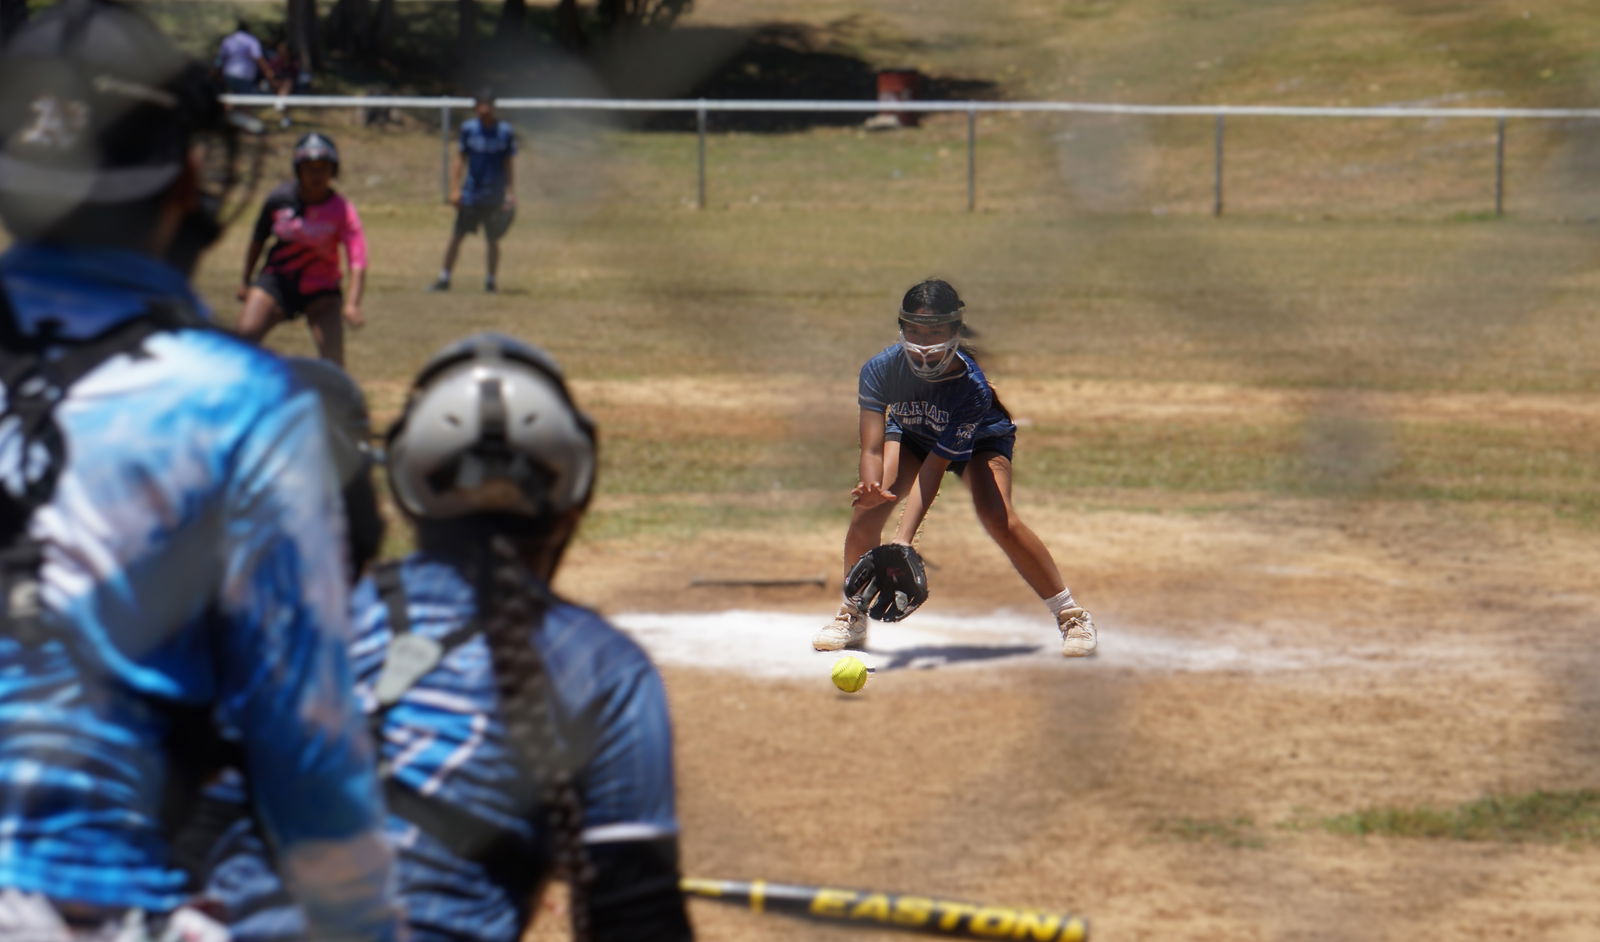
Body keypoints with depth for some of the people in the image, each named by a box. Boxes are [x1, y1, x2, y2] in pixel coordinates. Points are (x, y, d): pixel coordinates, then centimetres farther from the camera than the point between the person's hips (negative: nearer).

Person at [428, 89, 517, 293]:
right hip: (470, 194, 1)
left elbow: (509, 165, 4)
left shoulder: (505, 132, -2)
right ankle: (444, 278, 11)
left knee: (492, 240, 2)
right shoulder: (468, 129, 1)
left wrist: (511, 194, -2)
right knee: (456, 236, 1)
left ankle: (490, 280, 15)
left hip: (494, 197, -1)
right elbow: (460, 160, 5)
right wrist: (455, 188, -2)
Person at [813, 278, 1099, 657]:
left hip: (980, 441, -3)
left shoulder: (974, 388, -38)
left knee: (998, 519, -27)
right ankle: (851, 618, 8)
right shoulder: (880, 369, -32)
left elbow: (936, 464, -38)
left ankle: (1071, 615, -12)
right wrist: (874, 489, -59)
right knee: (865, 514, -18)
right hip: (911, 434, 3)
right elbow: (873, 447, -35)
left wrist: (903, 538, -47)